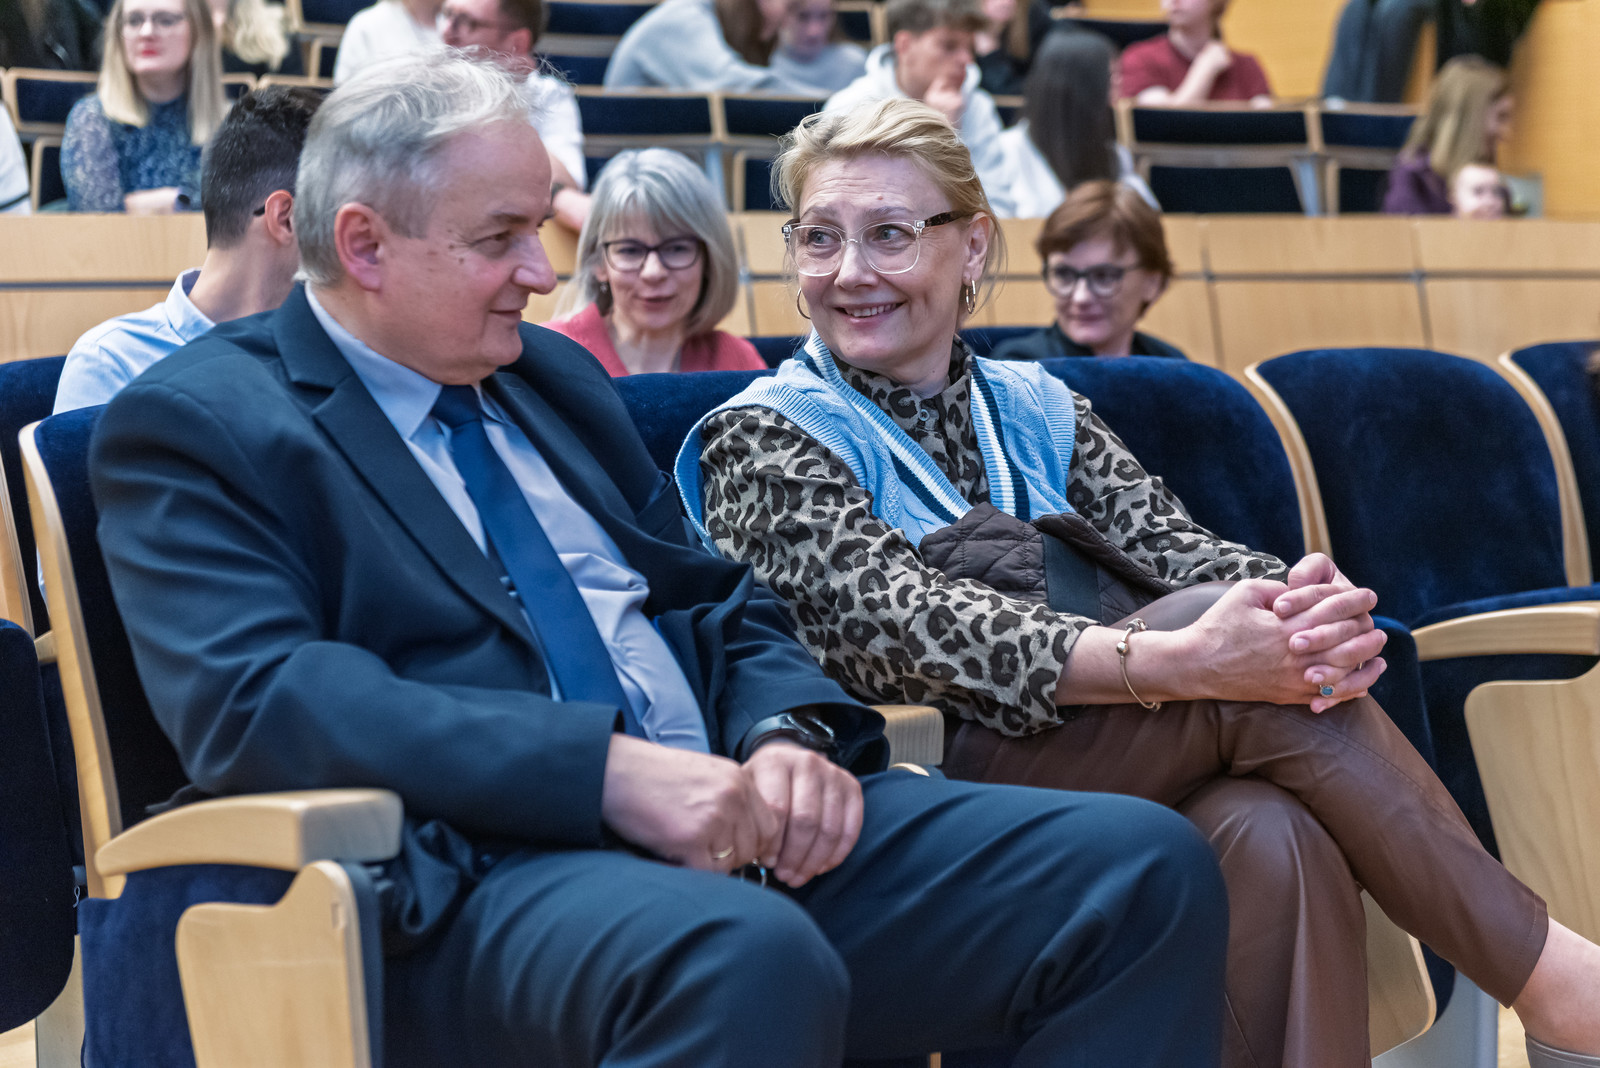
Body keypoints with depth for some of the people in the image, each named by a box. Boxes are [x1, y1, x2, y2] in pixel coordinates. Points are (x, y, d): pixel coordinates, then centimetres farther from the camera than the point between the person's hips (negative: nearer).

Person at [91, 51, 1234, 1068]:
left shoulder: (557, 376, 23)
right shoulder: (190, 424, 1)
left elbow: (722, 608, 23)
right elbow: (252, 697, -14)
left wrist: (788, 734, -2)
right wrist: (608, 770, -23)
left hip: (731, 820, 7)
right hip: (476, 866, -7)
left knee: (1144, 867, -11)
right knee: (746, 955, -40)